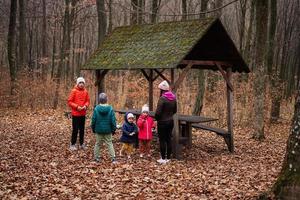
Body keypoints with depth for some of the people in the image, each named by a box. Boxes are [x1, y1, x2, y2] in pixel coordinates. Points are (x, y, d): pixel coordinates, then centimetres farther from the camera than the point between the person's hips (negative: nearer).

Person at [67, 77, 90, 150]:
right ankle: (73, 144, 7)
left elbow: (87, 100, 12)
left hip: (83, 113, 5)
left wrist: (85, 106, -9)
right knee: (75, 129, -2)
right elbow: (69, 102, -9)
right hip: (75, 113, -4)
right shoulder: (74, 91, -9)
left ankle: (82, 143, 21)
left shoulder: (85, 91, 4)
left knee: (82, 129, 11)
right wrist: (77, 106, -18)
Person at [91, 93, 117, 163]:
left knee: (97, 144, 14)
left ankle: (96, 158, 18)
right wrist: (113, 129, 5)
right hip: (108, 130, 0)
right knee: (109, 144, 8)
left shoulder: (96, 109, -11)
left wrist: (93, 129, 10)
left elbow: (93, 120, -4)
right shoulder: (110, 109, -11)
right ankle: (113, 158, 5)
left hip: (98, 130, 0)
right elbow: (113, 121, -7)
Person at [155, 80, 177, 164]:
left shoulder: (162, 98, -19)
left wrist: (157, 118, -4)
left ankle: (163, 159, 5)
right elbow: (175, 110, 14)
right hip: (170, 121, 7)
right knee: (168, 139, 13)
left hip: (162, 122, -7)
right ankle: (168, 158, 18)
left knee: (162, 140, 1)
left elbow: (158, 112, -22)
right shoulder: (173, 98, 5)